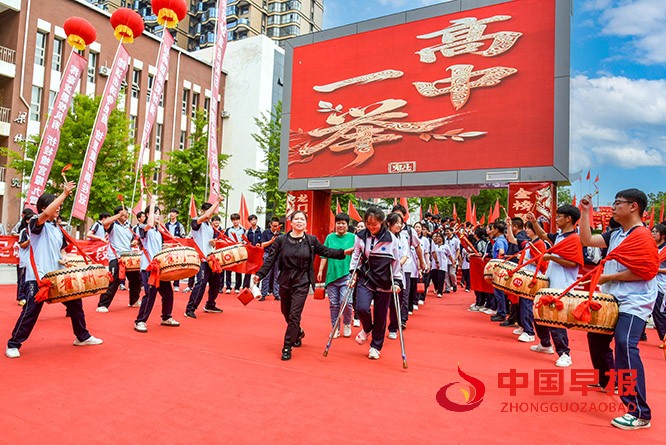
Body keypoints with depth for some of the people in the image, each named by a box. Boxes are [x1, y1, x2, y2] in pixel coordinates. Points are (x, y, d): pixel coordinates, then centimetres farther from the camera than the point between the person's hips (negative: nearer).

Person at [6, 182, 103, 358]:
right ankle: (13, 345, 10)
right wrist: (64, 194, -28)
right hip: (37, 276, -7)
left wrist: (64, 259, -1)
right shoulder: (36, 222, -7)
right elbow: (46, 214, -30)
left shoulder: (58, 229, 14)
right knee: (30, 311, -7)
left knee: (75, 303, 10)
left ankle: (82, 337, 22)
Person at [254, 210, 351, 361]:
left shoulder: (311, 240, -2)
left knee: (294, 315, -8)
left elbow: (326, 251, 6)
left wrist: (345, 252, -2)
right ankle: (298, 333, 46)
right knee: (286, 313, 17)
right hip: (285, 281, 3)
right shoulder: (281, 240, -2)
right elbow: (270, 259, -2)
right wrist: (260, 274, -11)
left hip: (302, 282, -2)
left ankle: (287, 347, 4)